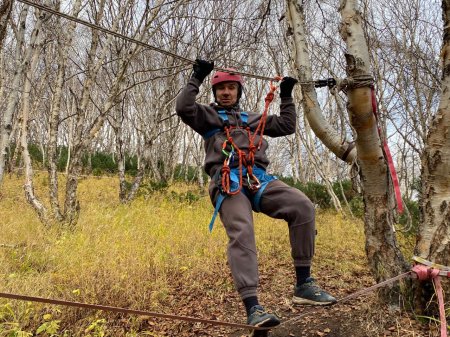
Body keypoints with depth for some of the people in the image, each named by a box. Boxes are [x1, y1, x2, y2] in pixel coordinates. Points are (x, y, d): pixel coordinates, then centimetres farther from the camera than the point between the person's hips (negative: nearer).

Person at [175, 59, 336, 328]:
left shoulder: (253, 119, 34)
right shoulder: (208, 115, 22)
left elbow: (287, 126, 37)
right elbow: (183, 107, 2)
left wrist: (287, 96, 38)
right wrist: (197, 78, 5)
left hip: (259, 179, 4)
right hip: (228, 183, -3)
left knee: (303, 206, -20)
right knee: (241, 235, -27)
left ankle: (304, 284, -15)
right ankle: (253, 308, -31)